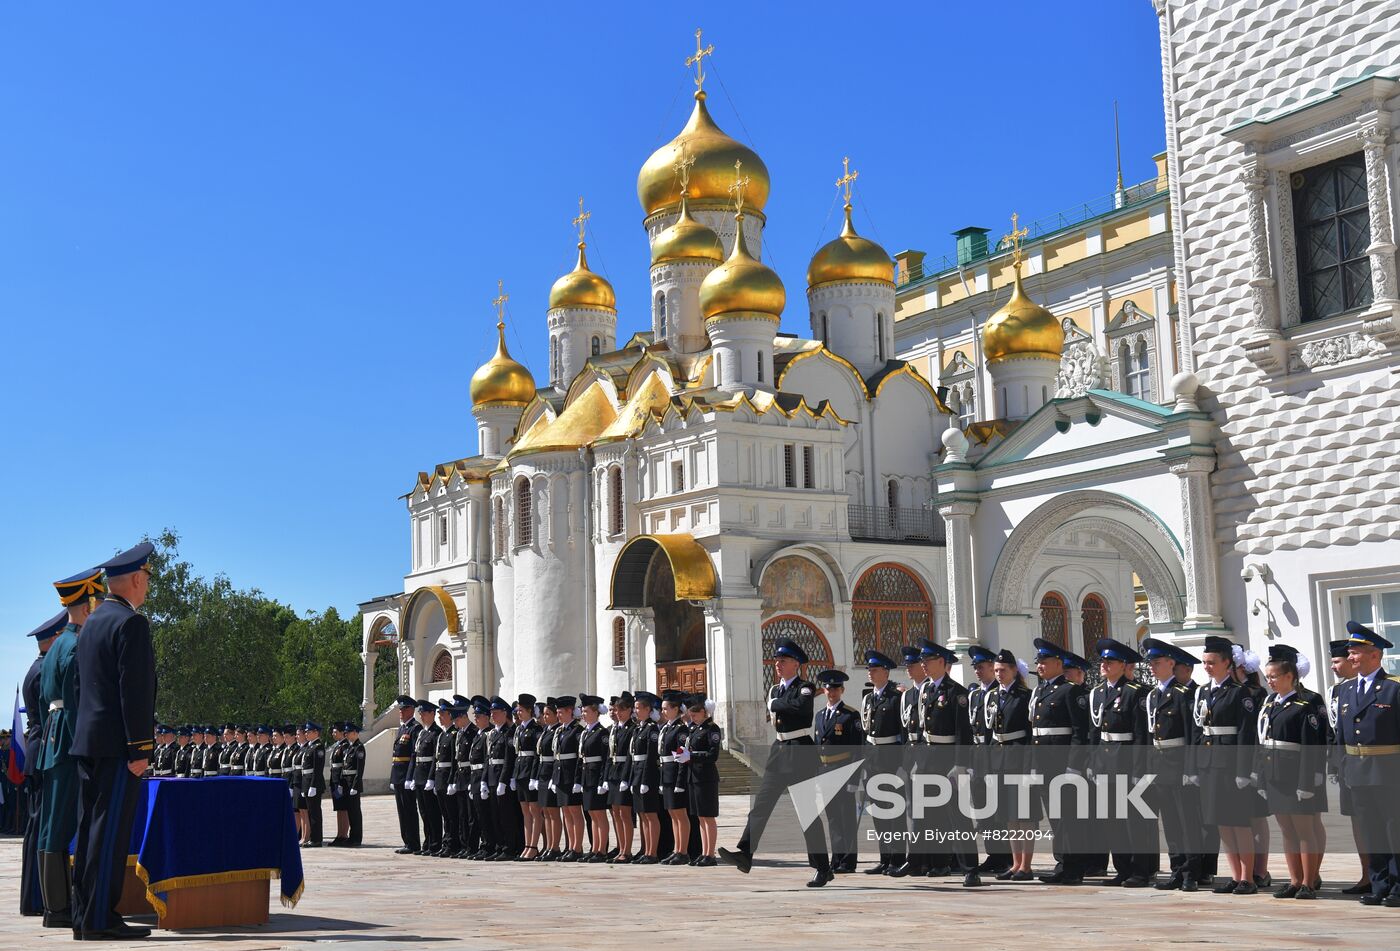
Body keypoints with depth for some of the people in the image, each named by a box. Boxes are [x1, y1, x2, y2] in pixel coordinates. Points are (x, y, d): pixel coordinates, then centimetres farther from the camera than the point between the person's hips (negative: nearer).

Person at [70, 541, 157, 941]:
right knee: (110, 829, -7)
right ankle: (99, 919, -6)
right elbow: (134, 690, -17)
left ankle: (84, 915, 14)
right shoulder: (131, 622, -12)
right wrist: (139, 748, -16)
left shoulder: (92, 622, 17)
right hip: (115, 743, -9)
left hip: (86, 741, 9)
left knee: (90, 829, 11)